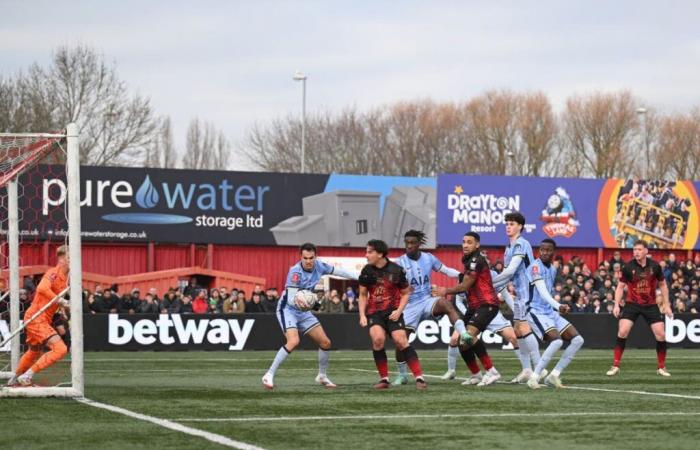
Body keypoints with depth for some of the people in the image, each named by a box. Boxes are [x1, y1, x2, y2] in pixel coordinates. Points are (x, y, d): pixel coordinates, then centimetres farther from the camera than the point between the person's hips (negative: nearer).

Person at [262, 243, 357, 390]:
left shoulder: (319, 266, -8)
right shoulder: (295, 272, -26)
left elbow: (336, 271, 11)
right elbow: (291, 299, -29)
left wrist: (358, 278, 17)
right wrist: (298, 301, -52)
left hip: (303, 311, 7)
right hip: (288, 309, -7)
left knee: (325, 342, 5)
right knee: (293, 341, -29)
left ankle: (322, 376, 26)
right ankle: (269, 376, -23)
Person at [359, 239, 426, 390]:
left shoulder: (396, 270, -9)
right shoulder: (367, 271, -1)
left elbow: (406, 293, 3)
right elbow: (363, 295, 10)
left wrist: (399, 311, -11)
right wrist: (362, 315, 0)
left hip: (393, 312, -2)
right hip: (374, 312, 2)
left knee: (401, 341, -16)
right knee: (378, 339, -22)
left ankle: (419, 377, -11)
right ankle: (384, 379, -9)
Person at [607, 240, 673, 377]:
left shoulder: (655, 266, -7)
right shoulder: (628, 267, -10)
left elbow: (662, 285, 6)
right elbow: (620, 286, 0)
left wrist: (666, 305, 4)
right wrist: (616, 305, -10)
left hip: (651, 305, 1)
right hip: (632, 304, -1)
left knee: (661, 334, -5)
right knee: (622, 332, -17)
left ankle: (661, 367, 12)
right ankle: (615, 366, -8)